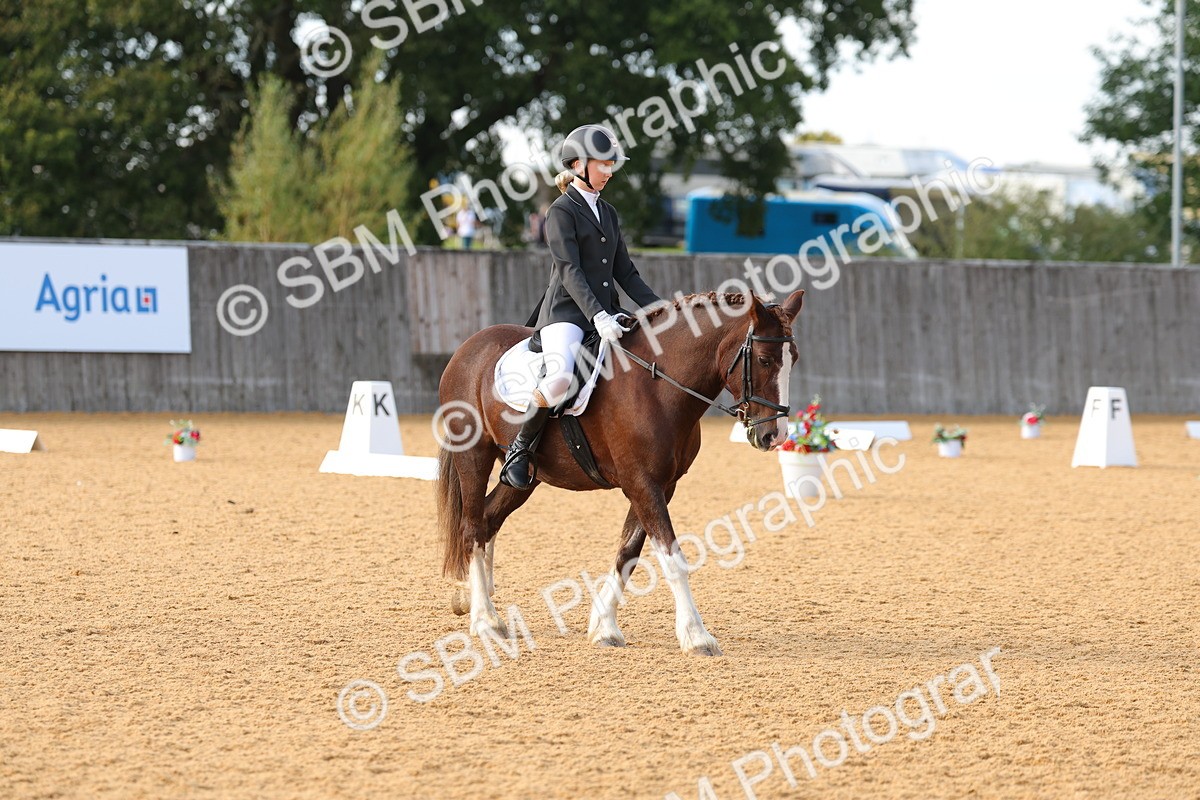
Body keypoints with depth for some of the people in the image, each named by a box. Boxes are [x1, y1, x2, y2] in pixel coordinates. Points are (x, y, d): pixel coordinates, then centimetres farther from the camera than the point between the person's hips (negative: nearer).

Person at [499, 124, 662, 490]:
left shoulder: (607, 213, 19)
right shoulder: (562, 211, -4)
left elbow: (625, 272, 18)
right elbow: (570, 271, -14)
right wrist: (597, 316, -26)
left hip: (605, 314, 8)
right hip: (567, 312, -8)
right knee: (561, 377, -33)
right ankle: (520, 448, -12)